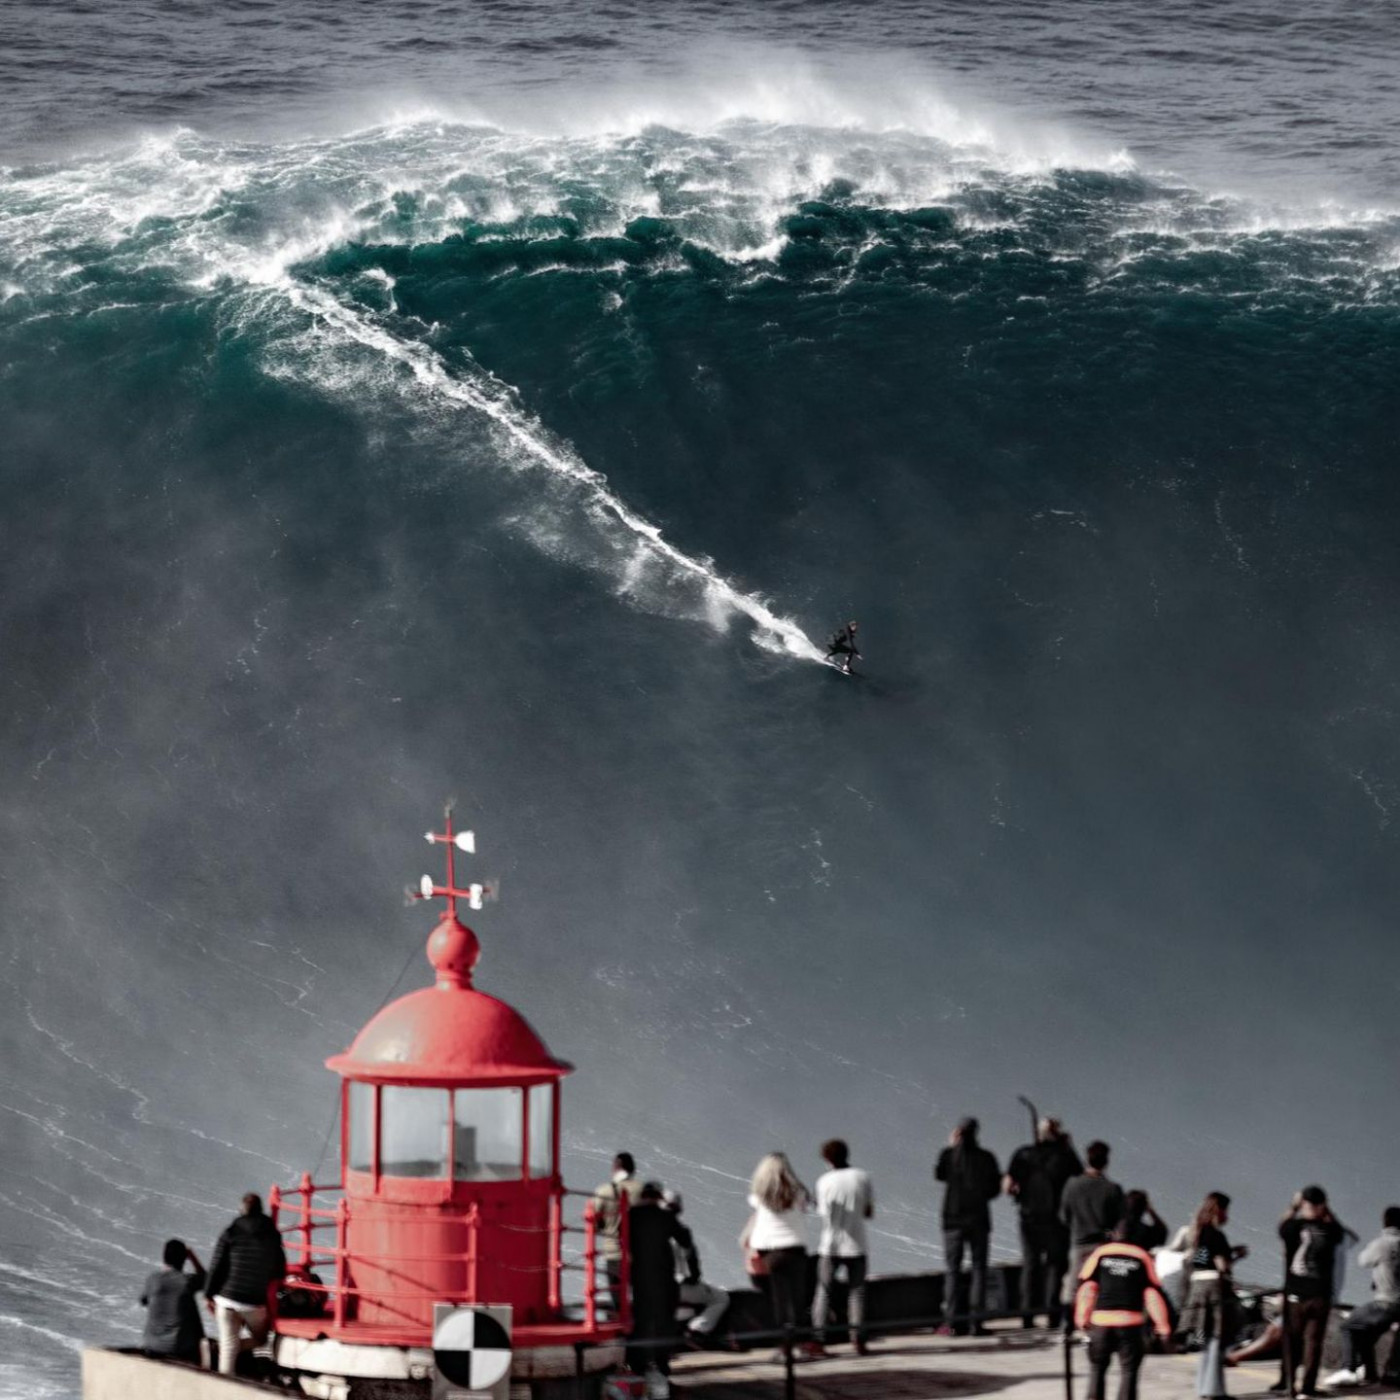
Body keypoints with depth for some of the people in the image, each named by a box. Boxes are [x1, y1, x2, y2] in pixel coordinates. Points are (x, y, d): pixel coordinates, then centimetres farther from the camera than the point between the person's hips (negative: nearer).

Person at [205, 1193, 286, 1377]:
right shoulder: (272, 1235, 2)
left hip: (228, 1298, 0)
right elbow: (280, 1271, 7)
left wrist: (209, 1295, 6)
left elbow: (216, 1267, -4)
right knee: (260, 1339, 22)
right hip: (257, 1301, 0)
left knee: (229, 1343, 5)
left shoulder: (231, 1234, -4)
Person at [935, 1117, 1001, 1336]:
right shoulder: (986, 1157, -2)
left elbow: (939, 1175, 12)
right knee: (979, 1268, 6)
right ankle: (977, 1319, -1)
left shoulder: (949, 1154, -6)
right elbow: (995, 1188, 4)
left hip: (953, 1217, -1)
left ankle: (955, 1319, -3)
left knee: (952, 1268, 4)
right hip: (979, 1218, 1)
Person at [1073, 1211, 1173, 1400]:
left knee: (1097, 1369, 17)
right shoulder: (1142, 1257, 3)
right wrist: (1163, 1326, 5)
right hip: (1131, 1323, -1)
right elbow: (1153, 1294, 1)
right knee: (1129, 1372, 6)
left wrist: (1082, 1319, 5)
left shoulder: (1100, 1254, 4)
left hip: (1101, 1322, 1)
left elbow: (1085, 1288, -1)